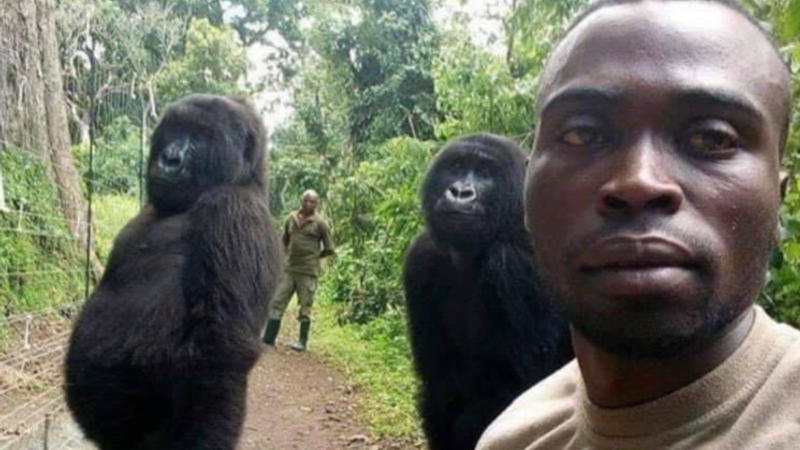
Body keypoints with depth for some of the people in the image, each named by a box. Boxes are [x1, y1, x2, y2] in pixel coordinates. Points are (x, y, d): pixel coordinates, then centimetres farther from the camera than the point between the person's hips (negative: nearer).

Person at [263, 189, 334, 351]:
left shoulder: (320, 224, -4)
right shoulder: (292, 219, 9)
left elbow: (329, 249, 0)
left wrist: (313, 257, 4)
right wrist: (290, 254, 13)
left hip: (308, 271, -4)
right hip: (289, 269, 5)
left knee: (305, 307, 3)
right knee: (277, 303, 3)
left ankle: (303, 341, 14)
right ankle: (269, 339, 7)